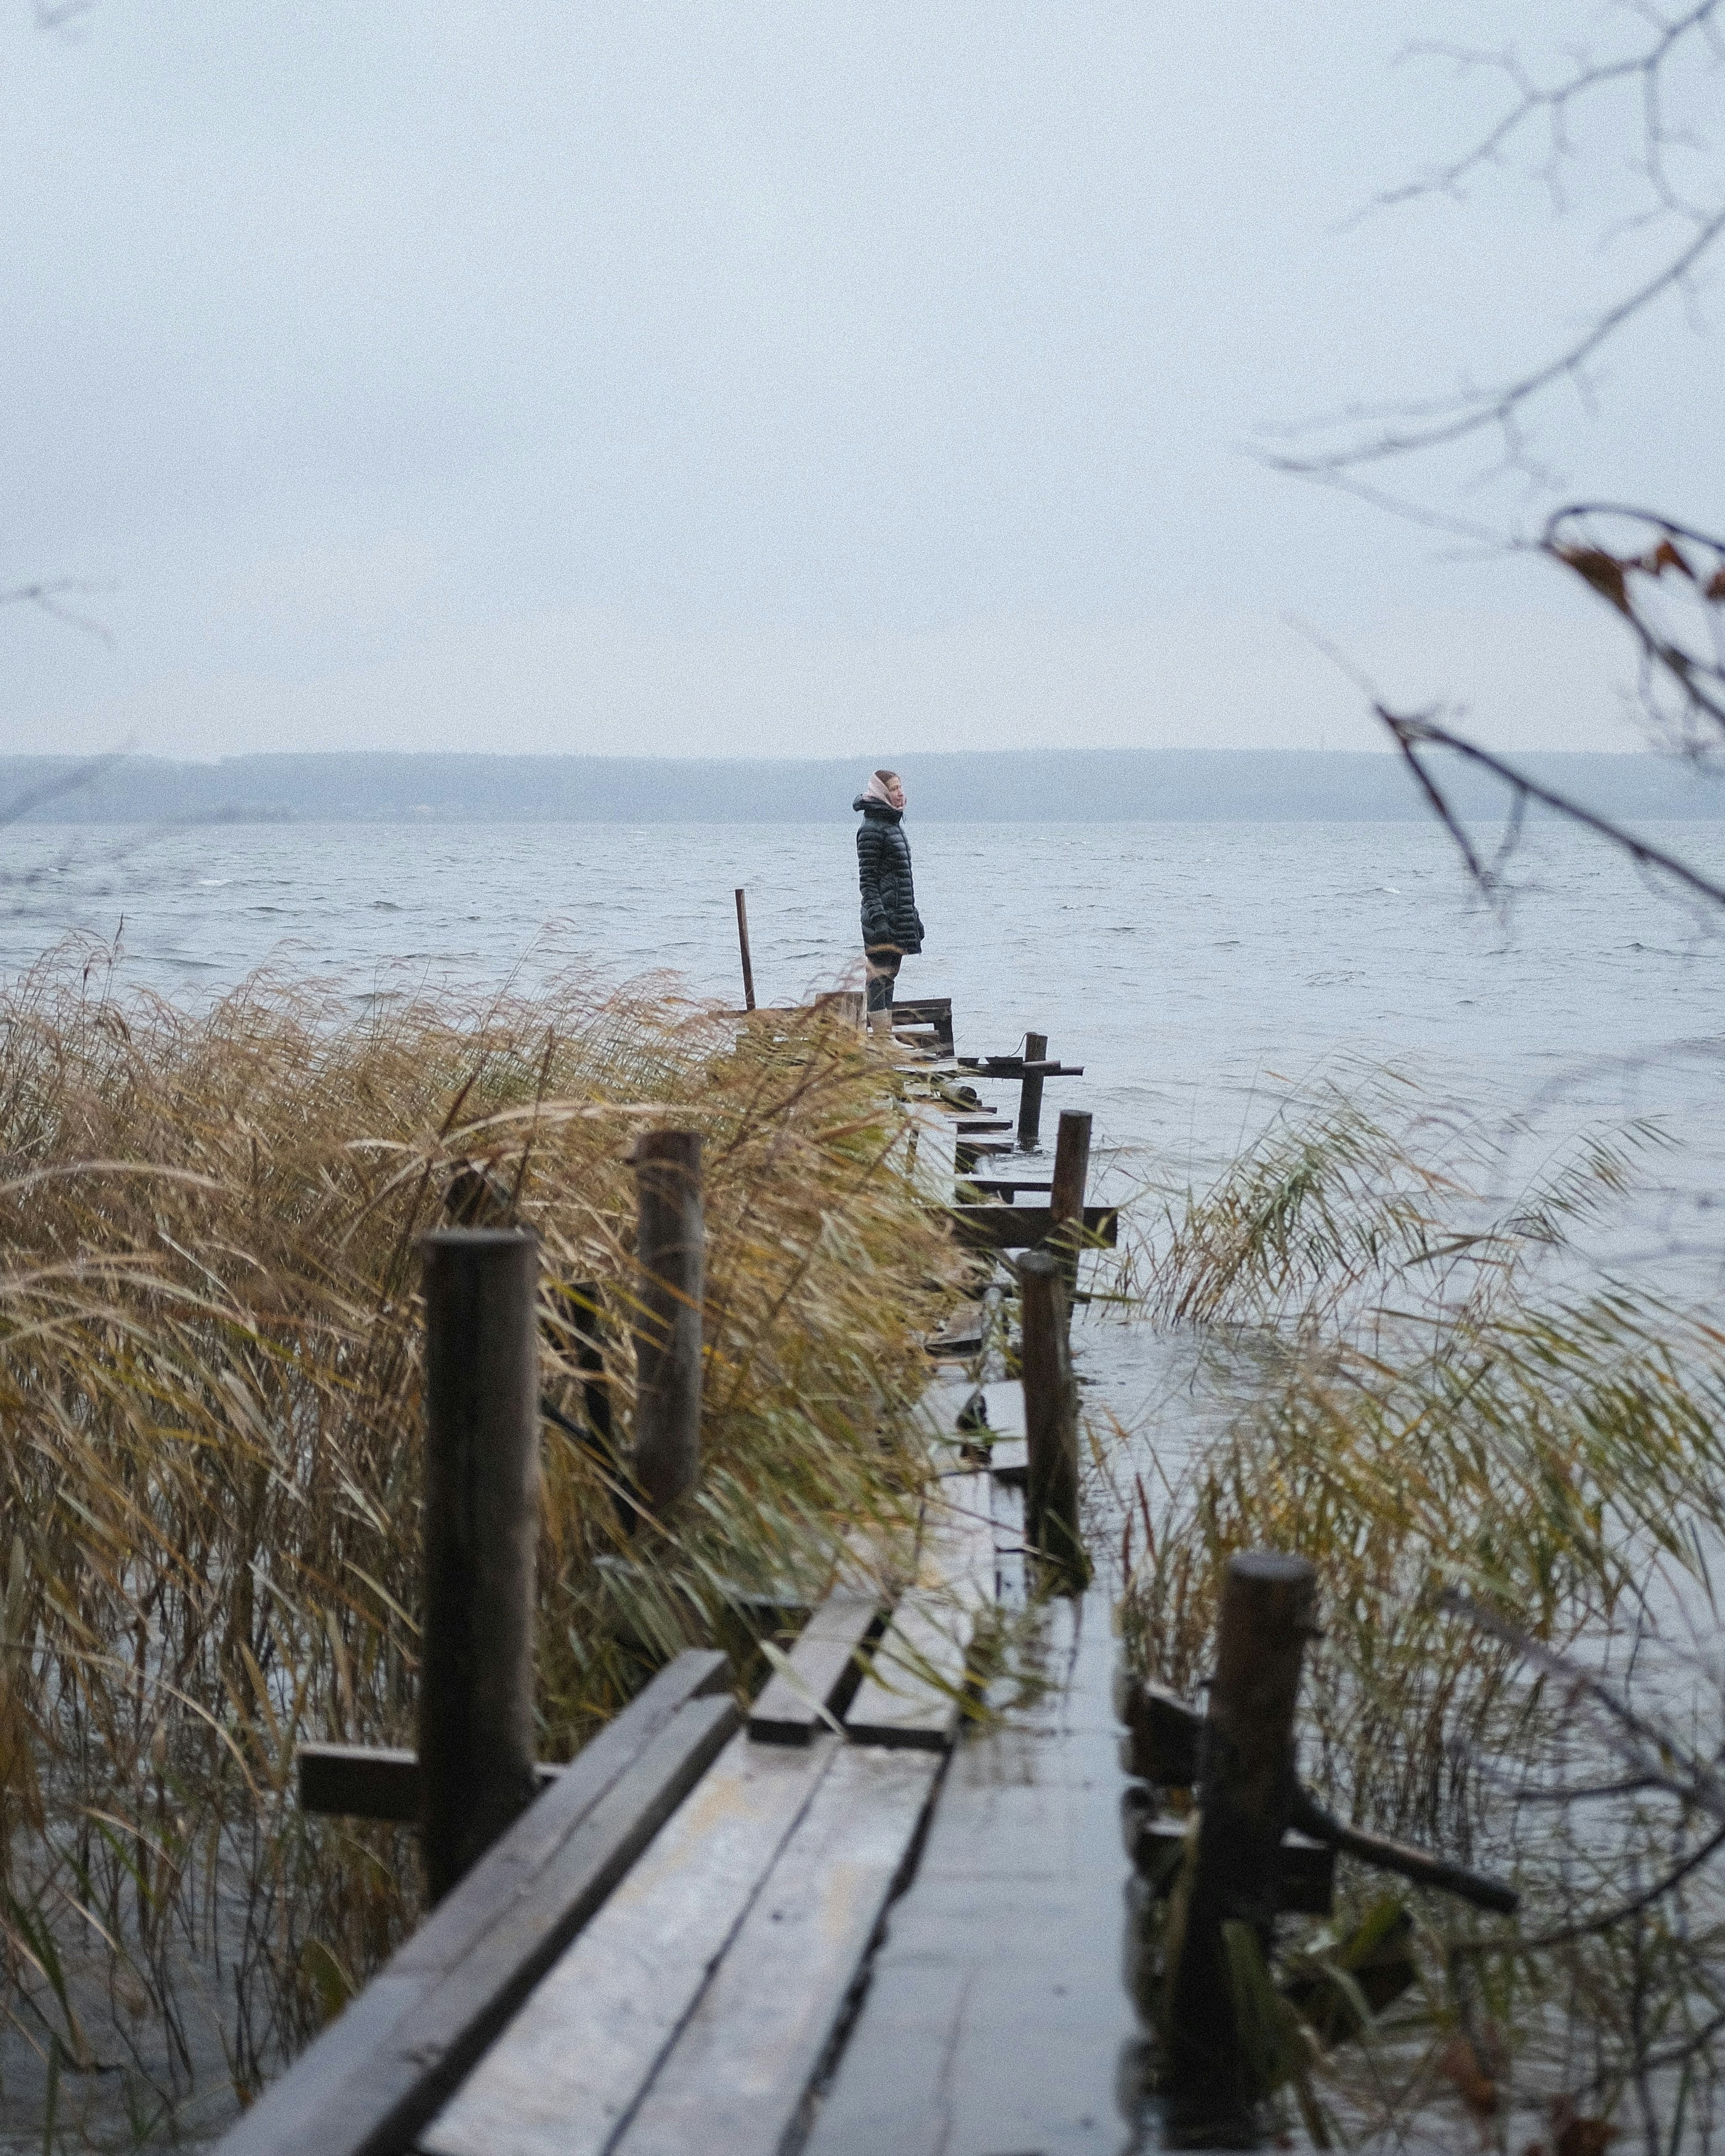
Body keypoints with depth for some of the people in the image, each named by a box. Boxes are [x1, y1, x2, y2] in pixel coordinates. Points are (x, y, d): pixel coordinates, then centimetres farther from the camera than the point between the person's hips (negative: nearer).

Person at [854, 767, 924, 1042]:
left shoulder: (894, 824, 17)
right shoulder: (871, 828, -12)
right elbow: (867, 878, -16)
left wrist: (914, 915, 24)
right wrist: (877, 917, -23)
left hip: (900, 914, 9)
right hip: (882, 914, -9)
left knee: (889, 974, 11)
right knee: (880, 973, -7)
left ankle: (886, 1034, 15)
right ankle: (881, 1038, -7)